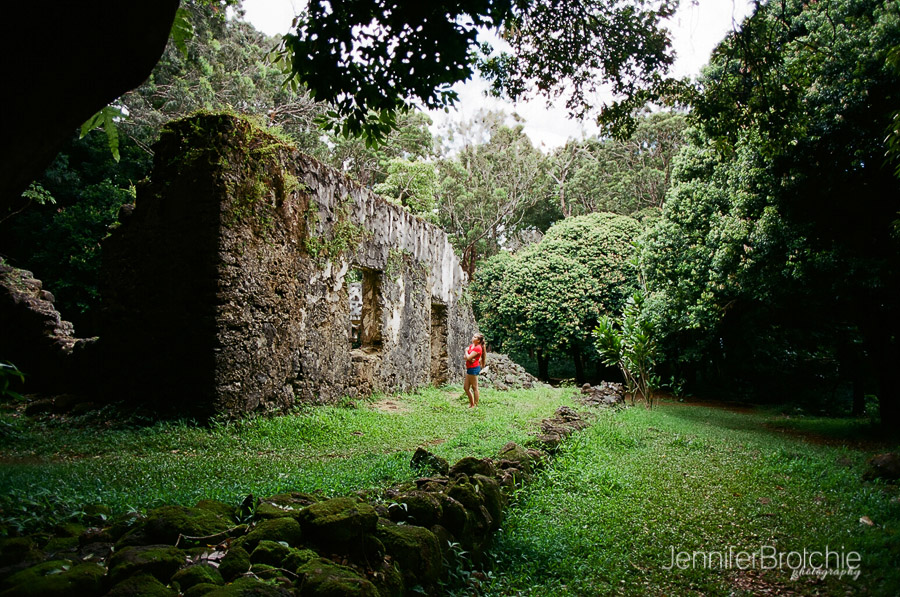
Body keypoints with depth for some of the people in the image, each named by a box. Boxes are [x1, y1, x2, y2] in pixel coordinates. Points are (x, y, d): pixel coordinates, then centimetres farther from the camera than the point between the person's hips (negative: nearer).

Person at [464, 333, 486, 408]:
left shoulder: (477, 348, -15)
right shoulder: (471, 346, 12)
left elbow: (468, 357, -20)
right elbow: (465, 357, 9)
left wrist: (466, 351, -2)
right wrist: (469, 359, -12)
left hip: (474, 368, -10)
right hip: (469, 368, 10)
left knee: (474, 388, 0)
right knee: (466, 387, 14)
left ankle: (475, 405, 8)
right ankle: (471, 403, 25)